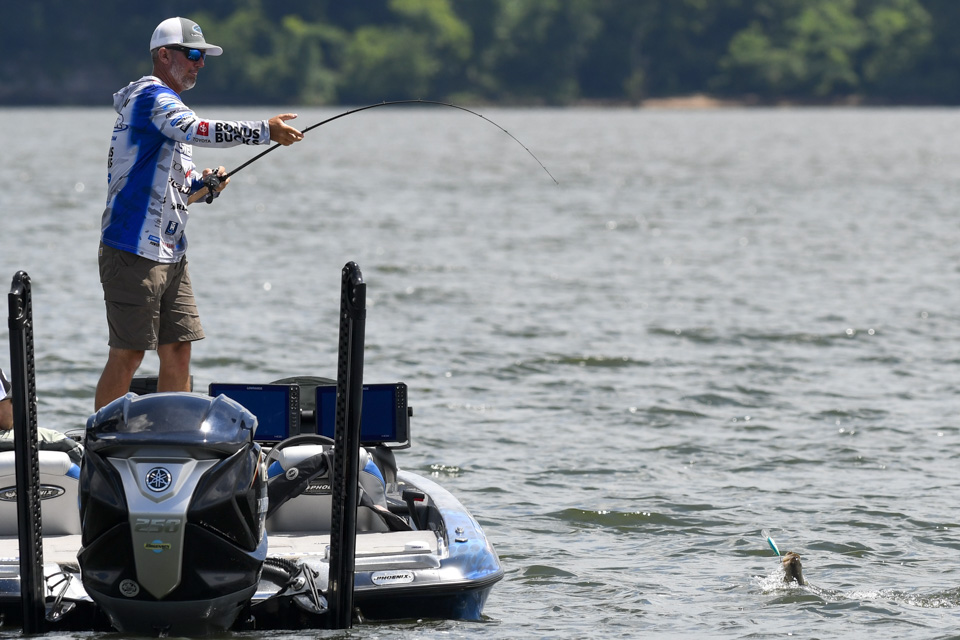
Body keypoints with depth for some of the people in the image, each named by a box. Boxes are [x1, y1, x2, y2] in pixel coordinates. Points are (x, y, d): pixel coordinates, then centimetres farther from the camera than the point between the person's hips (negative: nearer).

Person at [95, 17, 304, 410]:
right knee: (128, 355, -8)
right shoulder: (150, 97, -9)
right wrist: (266, 131, -29)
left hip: (170, 253, 9)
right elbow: (197, 131, -29)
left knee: (178, 351, 5)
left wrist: (202, 185, 3)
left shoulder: (168, 106, 21)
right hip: (134, 249, -9)